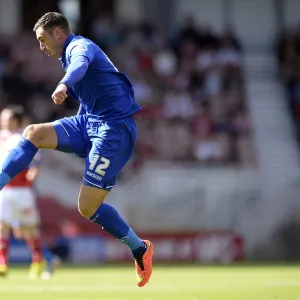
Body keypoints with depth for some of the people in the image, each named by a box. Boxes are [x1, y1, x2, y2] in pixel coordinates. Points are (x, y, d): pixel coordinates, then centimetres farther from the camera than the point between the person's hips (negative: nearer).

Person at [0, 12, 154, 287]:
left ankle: (140, 250, 6)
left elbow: (80, 65, -38)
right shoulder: (72, 54, 21)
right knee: (34, 133, -10)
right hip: (89, 122, 9)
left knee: (87, 207, -12)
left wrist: (64, 85, -58)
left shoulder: (80, 46, -11)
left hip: (114, 128, -9)